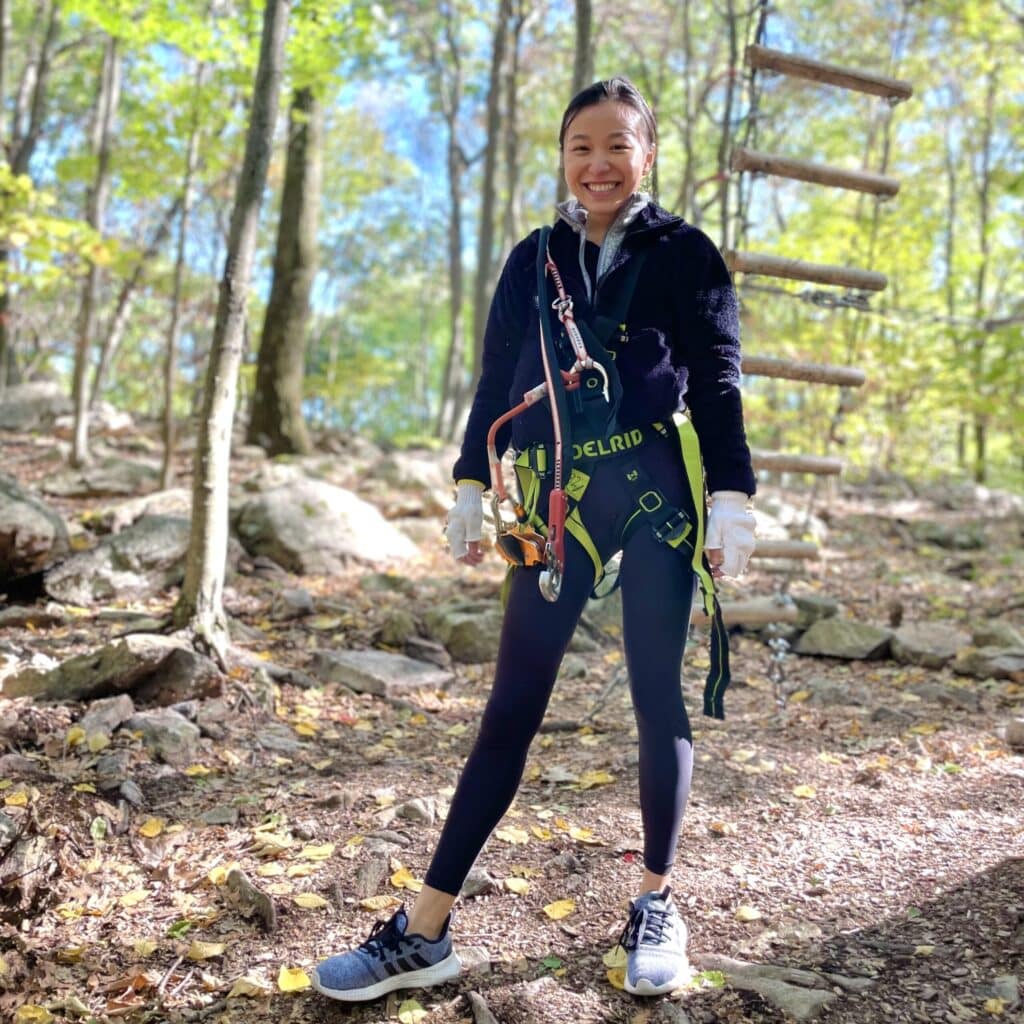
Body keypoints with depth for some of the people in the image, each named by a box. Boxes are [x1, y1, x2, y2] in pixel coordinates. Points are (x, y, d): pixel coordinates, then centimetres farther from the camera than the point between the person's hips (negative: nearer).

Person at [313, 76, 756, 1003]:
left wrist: (731, 499, -9)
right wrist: (471, 489, 8)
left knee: (658, 697, 2)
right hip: (559, 500, 2)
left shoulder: (685, 253, 3)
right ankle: (425, 931, 6)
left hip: (658, 494, -2)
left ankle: (657, 904, 22)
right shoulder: (533, 261, 12)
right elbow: (497, 381, 12)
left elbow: (718, 383, -1)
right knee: (511, 708, 2)